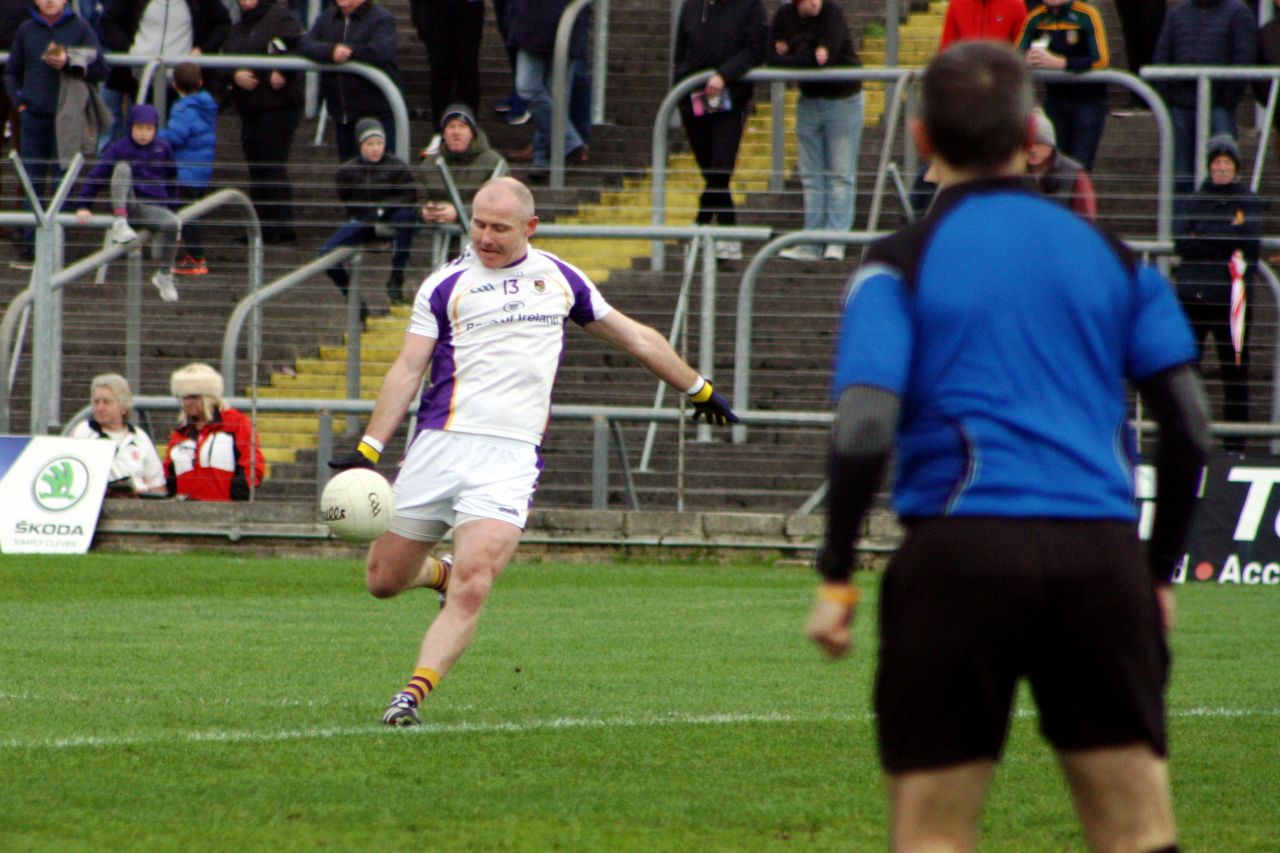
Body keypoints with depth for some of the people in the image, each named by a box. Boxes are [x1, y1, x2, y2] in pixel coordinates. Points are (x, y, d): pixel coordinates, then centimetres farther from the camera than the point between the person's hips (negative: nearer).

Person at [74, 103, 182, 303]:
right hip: (127, 203, -2)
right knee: (122, 167, -26)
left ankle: (164, 274, -6)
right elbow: (95, 177, -4)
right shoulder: (119, 149, -2)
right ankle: (120, 224, -31)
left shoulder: (163, 149, 6)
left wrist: (172, 208, 17)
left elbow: (172, 181, 19)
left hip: (153, 207, 2)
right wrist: (83, 206, -14)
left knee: (174, 224, -31)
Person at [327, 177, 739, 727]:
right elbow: (408, 368, 2)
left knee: (471, 589, -18)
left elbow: (634, 337, 26)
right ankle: (442, 574, 36)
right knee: (384, 579, 4)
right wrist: (367, 450, -8)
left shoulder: (560, 279, 14)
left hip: (512, 457, 0)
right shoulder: (445, 286, 6)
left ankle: (413, 696, -18)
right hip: (440, 447, 0)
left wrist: (698, 389, 35)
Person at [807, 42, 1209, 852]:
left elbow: (865, 431, -10)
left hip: (960, 555, -3)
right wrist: (1160, 571, 18)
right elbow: (1189, 425, 9)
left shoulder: (902, 264, 1)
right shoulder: (1112, 258, 11)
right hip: (1102, 556, 3)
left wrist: (836, 575, -2)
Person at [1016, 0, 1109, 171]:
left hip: (1088, 100, -4)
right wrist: (1028, 60, -25)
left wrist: (1059, 62, -30)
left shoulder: (1087, 16, -11)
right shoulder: (1036, 18, 2)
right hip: (1055, 98, 4)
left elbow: (1101, 60, -20)